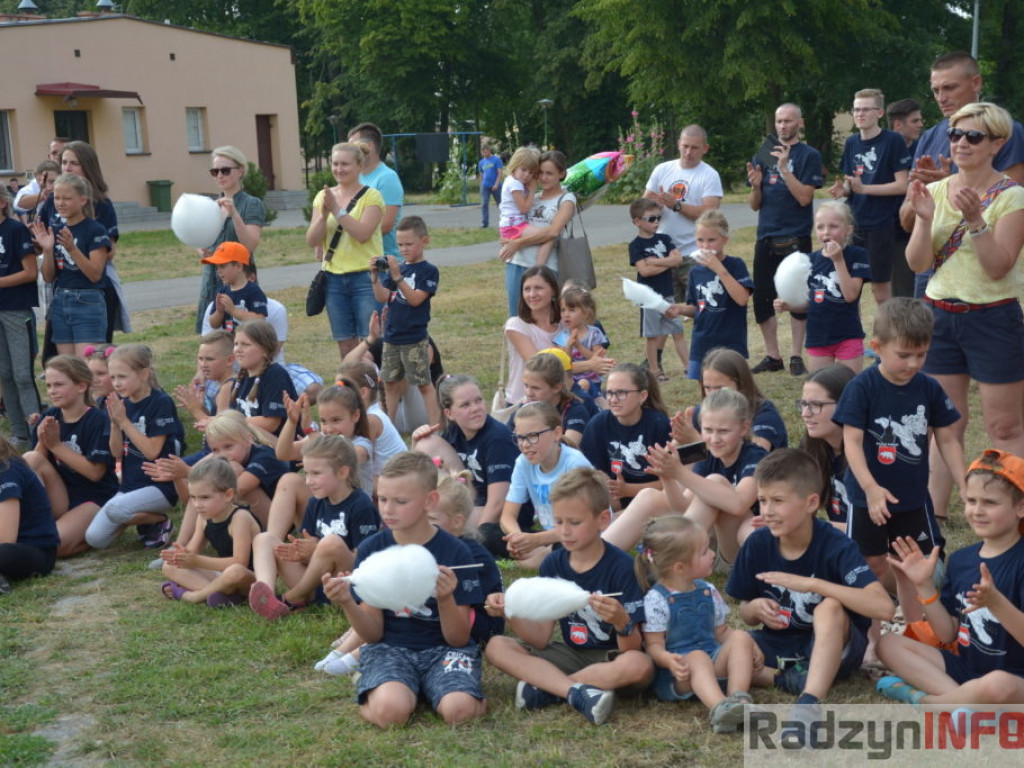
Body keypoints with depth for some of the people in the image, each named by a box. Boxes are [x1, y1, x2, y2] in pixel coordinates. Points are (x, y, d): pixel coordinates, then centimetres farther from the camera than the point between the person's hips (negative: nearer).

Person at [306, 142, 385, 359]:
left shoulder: (371, 196, -4)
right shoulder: (323, 196, 10)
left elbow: (362, 234, -19)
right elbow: (312, 241, 3)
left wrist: (337, 210, -19)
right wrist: (323, 214, -12)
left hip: (365, 276, -5)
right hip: (334, 278, 5)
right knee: (346, 346, 8)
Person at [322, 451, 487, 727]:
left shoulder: (455, 553, -7)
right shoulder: (371, 550, -1)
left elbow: (459, 638, -6)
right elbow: (373, 633, -1)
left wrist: (445, 600, -26)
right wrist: (347, 603, -21)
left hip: (442, 649, -1)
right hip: (390, 648, 1)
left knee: (458, 710, -32)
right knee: (390, 711, -32)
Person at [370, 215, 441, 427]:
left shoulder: (428, 271, -6)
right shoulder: (394, 267, 8)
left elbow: (416, 299, -18)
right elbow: (382, 297, 0)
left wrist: (397, 276, -24)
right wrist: (375, 276, -15)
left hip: (415, 339, -6)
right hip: (391, 336, 6)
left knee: (424, 384, -2)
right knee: (390, 383, 12)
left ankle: (435, 427, 2)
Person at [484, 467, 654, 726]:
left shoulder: (621, 566, -15)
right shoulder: (552, 565, -1)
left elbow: (632, 649, -19)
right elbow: (540, 638, -4)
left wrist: (622, 622, -40)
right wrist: (510, 613, -21)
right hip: (572, 654, 4)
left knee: (639, 665, -37)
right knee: (497, 647, -13)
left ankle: (545, 687, -21)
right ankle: (578, 691, -30)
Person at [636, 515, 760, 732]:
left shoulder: (707, 592, 12)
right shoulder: (656, 600, -9)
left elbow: (721, 631, 17)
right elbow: (654, 645, -11)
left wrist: (749, 648, -2)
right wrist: (669, 660, -33)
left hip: (714, 663, 6)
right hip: (677, 674, -6)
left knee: (741, 637, -16)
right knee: (697, 657, -36)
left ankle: (739, 698, -33)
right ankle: (720, 708, -62)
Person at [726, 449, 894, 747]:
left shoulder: (836, 547, -19)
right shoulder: (757, 544, -7)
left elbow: (884, 608, -34)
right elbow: (745, 614, 8)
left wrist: (811, 583, -36)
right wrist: (757, 609, -18)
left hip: (835, 649, -4)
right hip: (779, 646, 4)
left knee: (830, 607, -37)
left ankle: (808, 706, -46)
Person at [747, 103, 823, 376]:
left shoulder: (809, 155, -1)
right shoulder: (764, 155, 12)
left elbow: (805, 197, -12)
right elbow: (755, 205, 12)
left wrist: (784, 168, -19)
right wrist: (755, 184, -8)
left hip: (796, 238, -4)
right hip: (766, 238, 5)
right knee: (761, 298, 4)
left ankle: (797, 357, 9)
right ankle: (772, 356, 14)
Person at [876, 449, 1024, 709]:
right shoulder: (960, 560, 7)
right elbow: (948, 634, 8)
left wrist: (995, 602, -37)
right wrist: (925, 585, -2)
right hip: (966, 666, 7)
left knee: (997, 685, -41)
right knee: (889, 643, -3)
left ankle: (920, 698, -13)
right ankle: (960, 697, -20)